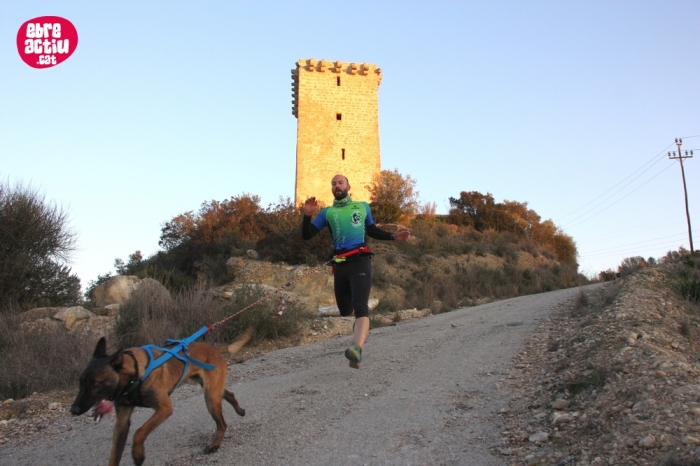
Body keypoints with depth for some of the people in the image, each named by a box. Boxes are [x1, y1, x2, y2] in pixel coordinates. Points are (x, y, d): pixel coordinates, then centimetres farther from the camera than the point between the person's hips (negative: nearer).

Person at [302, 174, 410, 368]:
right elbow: (307, 235, 7)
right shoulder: (326, 212, 14)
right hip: (340, 265, 3)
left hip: (360, 261, -2)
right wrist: (307, 215, -10)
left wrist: (393, 236, 14)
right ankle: (361, 324, 42)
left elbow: (372, 230, 28)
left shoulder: (363, 207, 16)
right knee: (345, 310, 8)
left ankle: (358, 351, -38)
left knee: (360, 307, -21)